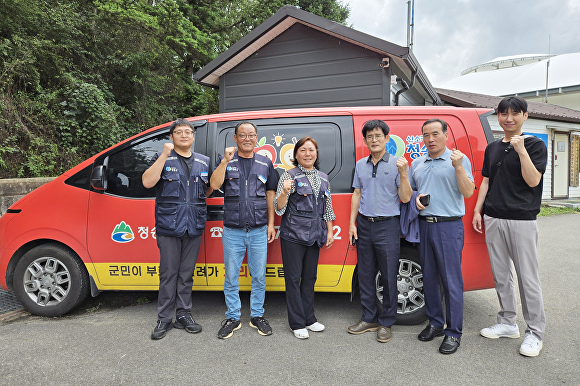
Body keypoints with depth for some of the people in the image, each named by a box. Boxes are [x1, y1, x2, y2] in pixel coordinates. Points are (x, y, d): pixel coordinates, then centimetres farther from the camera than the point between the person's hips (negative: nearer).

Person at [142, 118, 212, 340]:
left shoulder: (203, 162, 14)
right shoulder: (163, 158, 4)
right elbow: (147, 182, -12)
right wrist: (164, 155, -14)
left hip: (194, 226, 3)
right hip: (168, 225, -3)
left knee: (186, 273, 11)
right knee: (168, 273, 2)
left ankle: (183, 315, 22)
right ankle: (164, 319, 14)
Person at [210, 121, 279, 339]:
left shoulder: (265, 163, 9)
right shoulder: (226, 161, 5)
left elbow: (270, 194, 10)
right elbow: (215, 185, -10)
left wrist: (271, 223, 6)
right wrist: (226, 161, -17)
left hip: (258, 230, 1)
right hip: (232, 231, -1)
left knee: (259, 276, 8)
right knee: (231, 277, 7)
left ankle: (257, 316, 24)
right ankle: (232, 318, 22)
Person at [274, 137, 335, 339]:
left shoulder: (323, 178, 11)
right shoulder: (289, 175, -5)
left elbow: (327, 208, 17)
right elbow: (279, 208, -8)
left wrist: (329, 232, 13)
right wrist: (285, 192, -26)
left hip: (315, 235, 5)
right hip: (293, 234, -5)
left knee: (310, 277, 14)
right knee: (293, 277, 2)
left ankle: (309, 319, 26)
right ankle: (297, 323, 13)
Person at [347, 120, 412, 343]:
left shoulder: (397, 164, -2)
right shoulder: (360, 165, 11)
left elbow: (405, 198, -6)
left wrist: (403, 173, -19)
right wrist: (352, 223, 7)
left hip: (387, 226, -4)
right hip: (364, 225, 4)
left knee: (389, 276, 2)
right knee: (365, 275, 11)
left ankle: (386, 323, 16)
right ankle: (369, 319, 24)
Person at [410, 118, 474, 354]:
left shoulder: (458, 159, -1)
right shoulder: (417, 164, 14)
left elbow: (468, 192, -8)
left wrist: (458, 167, -19)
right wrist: (417, 198, 0)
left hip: (449, 226, -5)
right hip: (424, 226, 5)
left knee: (451, 280, -2)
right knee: (429, 278, 12)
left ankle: (454, 332, 10)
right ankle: (435, 323, 27)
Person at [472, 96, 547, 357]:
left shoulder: (535, 145, -2)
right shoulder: (492, 148, 14)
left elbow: (533, 180, -13)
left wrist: (521, 150, -20)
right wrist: (477, 210, 11)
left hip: (521, 220, -5)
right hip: (493, 218, 6)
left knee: (527, 277, 0)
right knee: (500, 275, 12)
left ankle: (535, 333, 13)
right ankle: (507, 324, 25)